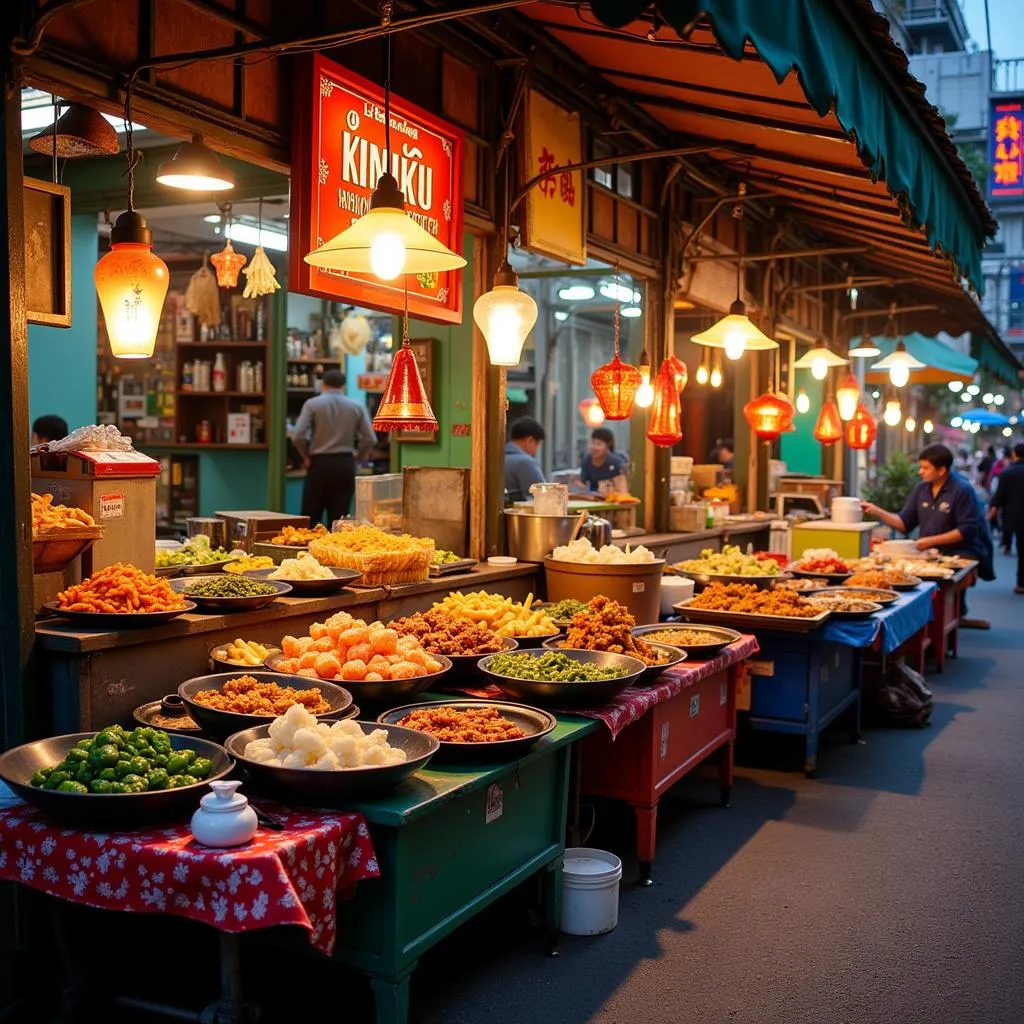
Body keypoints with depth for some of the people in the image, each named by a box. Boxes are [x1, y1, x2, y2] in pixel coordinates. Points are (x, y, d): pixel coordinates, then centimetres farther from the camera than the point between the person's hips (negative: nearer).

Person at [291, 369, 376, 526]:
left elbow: (298, 436, -12)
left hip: (319, 464, -2)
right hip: (345, 465, 2)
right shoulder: (357, 407, 4)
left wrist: (306, 456, 4)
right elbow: (370, 439, -1)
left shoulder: (312, 404, -3)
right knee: (339, 519, 5)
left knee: (311, 518, 4)